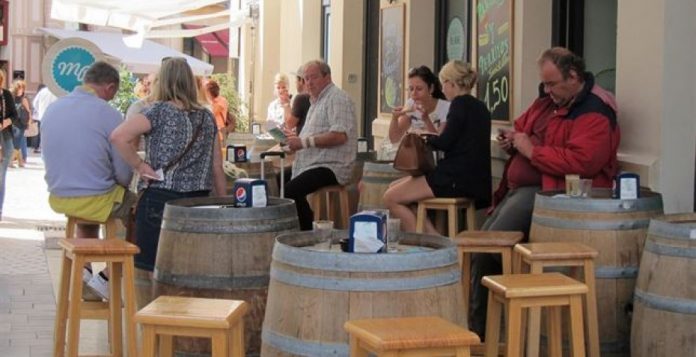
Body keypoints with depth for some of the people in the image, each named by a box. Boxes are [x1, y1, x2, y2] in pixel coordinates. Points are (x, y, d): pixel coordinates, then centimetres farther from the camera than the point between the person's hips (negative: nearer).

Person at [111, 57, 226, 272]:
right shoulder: (206, 117, 9)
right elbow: (217, 168, 11)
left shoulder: (159, 111, -5)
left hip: (160, 199, -5)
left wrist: (139, 166, -8)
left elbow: (118, 136, -19)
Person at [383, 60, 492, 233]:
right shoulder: (478, 106, 18)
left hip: (457, 179, -10)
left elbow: (445, 143, -15)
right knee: (394, 188, 13)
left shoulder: (461, 103, -10)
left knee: (390, 198, -7)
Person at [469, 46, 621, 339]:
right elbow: (522, 126, 34)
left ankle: (478, 332, -7)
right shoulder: (547, 101, 16)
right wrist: (511, 141, 8)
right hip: (519, 190, 10)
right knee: (480, 246, 1)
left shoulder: (594, 114, -13)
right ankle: (476, 328, 5)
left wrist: (531, 150, -18)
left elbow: (581, 161, -26)